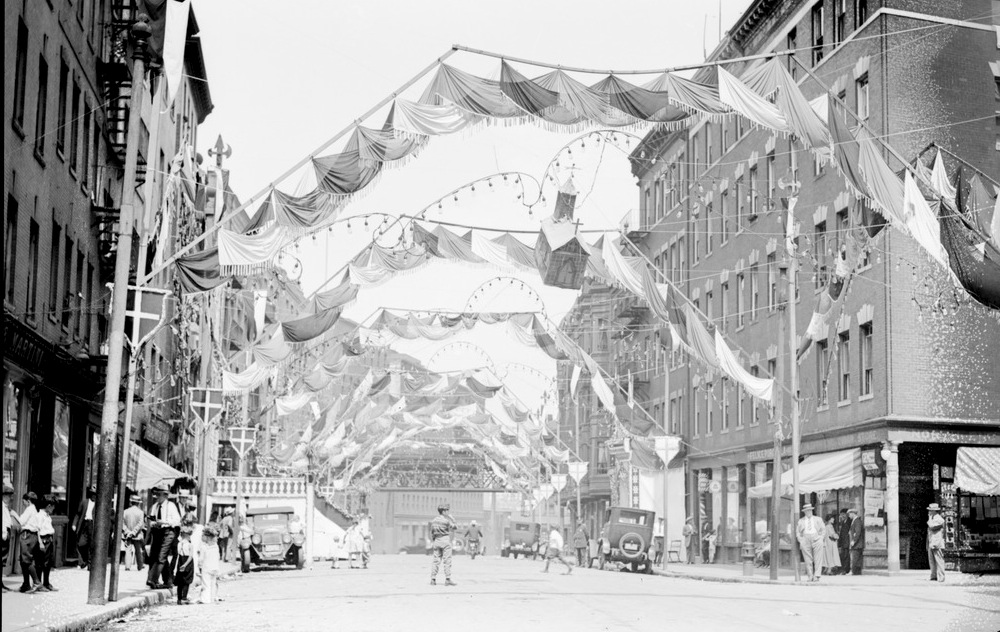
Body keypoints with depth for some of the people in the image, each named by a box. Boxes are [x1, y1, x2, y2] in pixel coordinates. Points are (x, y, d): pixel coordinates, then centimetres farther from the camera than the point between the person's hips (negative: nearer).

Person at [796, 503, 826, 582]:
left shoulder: (818, 519, 19)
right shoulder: (800, 521, 18)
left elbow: (823, 529, 16)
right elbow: (797, 532, 17)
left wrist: (821, 537, 0)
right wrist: (800, 539, 0)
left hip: (816, 539, 0)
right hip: (805, 540, 0)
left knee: (818, 559, -11)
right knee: (808, 560, -6)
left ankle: (816, 576, -13)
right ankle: (810, 576, -4)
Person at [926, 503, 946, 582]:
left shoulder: (939, 519, -8)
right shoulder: (932, 519, 21)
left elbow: (932, 527, -22)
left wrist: (930, 518, -8)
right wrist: (928, 545, 22)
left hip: (937, 544, -9)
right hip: (931, 544, 9)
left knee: (939, 561, -8)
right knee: (932, 561, 8)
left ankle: (940, 577, -9)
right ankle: (934, 577, 12)